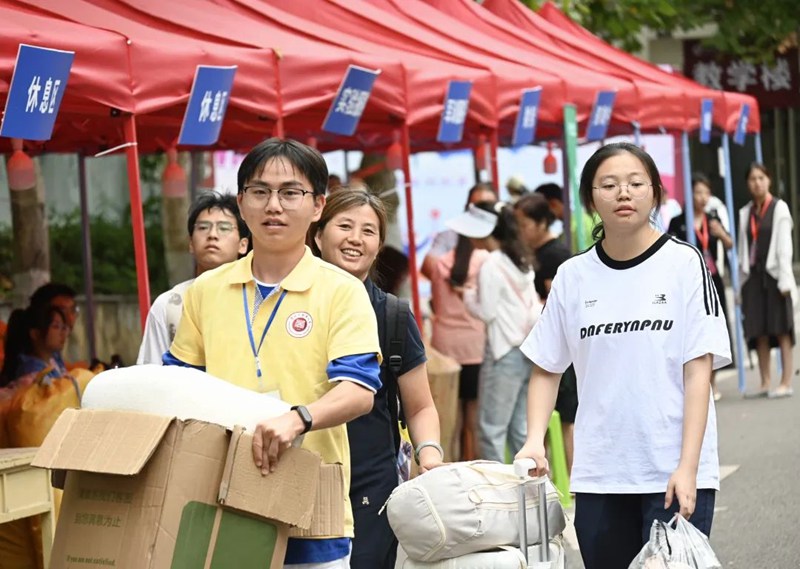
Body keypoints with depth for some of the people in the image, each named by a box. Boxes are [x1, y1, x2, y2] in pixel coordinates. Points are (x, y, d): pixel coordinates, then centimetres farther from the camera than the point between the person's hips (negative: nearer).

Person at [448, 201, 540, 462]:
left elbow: (486, 311, -13)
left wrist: (466, 294, 2)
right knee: (519, 429, 11)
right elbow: (533, 306, 14)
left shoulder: (491, 266, -13)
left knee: (491, 430, -3)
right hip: (529, 350, 9)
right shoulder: (520, 261, 13)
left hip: (504, 352, -9)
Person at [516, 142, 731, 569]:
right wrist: (534, 441, -4)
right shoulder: (573, 277, 6)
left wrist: (687, 467, -13)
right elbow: (546, 368, 12)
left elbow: (698, 370, -6)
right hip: (597, 476, 3)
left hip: (675, 474, -3)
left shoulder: (684, 263, -1)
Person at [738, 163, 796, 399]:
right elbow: (743, 248, 12)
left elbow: (784, 246, -6)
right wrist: (743, 280, 7)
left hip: (774, 275, -4)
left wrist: (784, 280, -11)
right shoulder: (745, 213, 12)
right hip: (753, 275, 4)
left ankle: (786, 382, -2)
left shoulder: (779, 208, -1)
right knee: (759, 332, 2)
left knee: (781, 330, -3)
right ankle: (765, 383, 5)